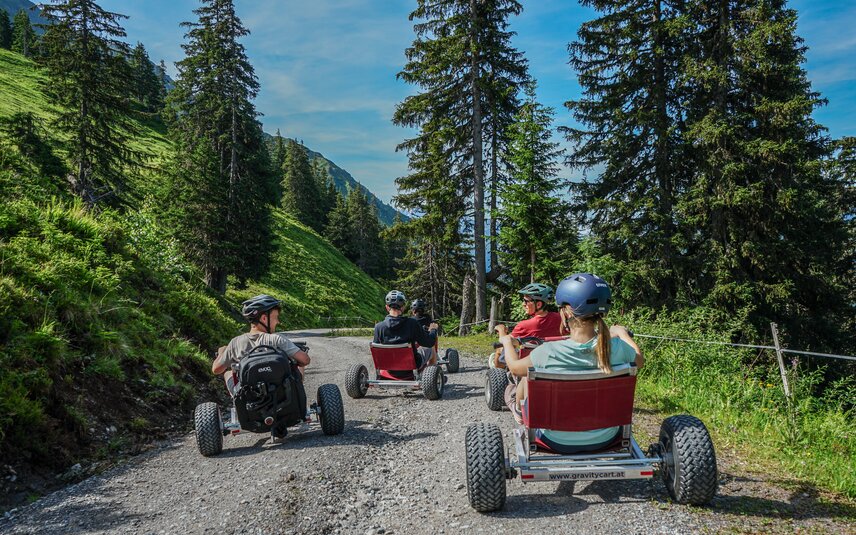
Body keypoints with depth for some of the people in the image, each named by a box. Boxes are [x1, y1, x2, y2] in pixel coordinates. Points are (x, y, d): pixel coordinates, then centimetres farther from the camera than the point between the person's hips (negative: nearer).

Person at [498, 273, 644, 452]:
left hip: (558, 441, -2)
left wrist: (507, 342, 17)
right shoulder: (616, 348, -20)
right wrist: (622, 332, 23)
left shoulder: (548, 353, -26)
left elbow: (514, 367, -4)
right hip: (605, 439, 3)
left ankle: (519, 411, 49)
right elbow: (639, 360, 5)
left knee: (527, 374, 19)